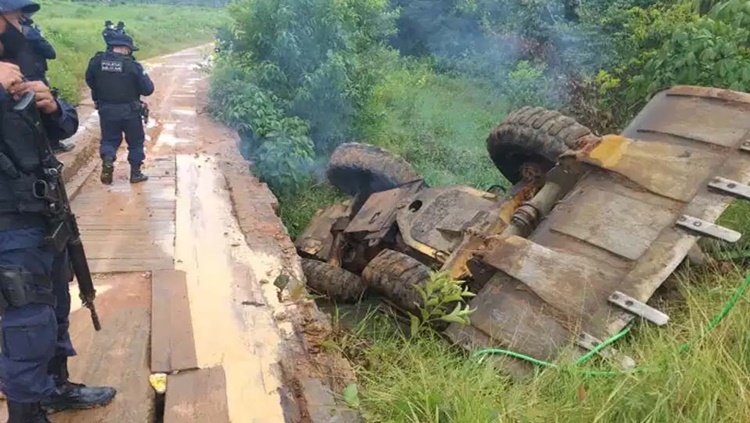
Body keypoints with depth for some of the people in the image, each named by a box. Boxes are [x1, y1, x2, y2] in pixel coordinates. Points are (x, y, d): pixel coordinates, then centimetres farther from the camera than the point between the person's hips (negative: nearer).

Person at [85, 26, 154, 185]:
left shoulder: (97, 61, -5)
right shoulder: (132, 65, -17)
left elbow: (90, 82, 9)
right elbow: (148, 89, -13)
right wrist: (144, 76, 7)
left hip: (106, 110, 3)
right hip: (129, 111, -3)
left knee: (109, 139, 18)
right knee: (135, 141, 14)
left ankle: (107, 160, -10)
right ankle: (135, 173, 18)